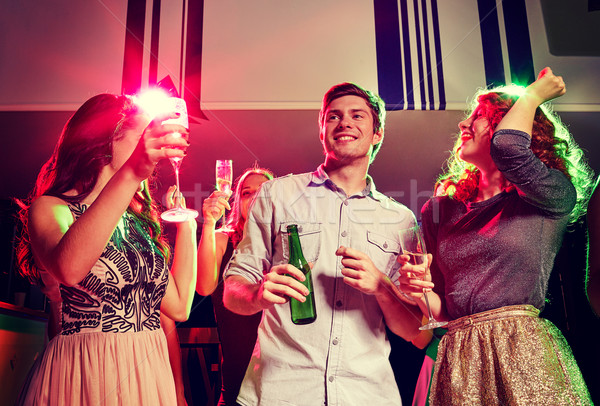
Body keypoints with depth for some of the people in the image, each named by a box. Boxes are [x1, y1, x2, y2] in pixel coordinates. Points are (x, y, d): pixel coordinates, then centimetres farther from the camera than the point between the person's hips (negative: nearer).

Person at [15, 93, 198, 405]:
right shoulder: (49, 208, -6)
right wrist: (131, 173, -36)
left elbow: (178, 306, 4)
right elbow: (68, 269, -31)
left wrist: (186, 224, 6)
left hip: (150, 374, 6)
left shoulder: (139, 221, 10)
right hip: (81, 376, -5)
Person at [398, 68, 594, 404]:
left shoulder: (553, 198, -1)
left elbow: (508, 148, -23)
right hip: (460, 363, 4)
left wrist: (533, 94, -3)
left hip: (527, 352, -3)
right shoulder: (441, 209, 10)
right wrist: (422, 291, -10)